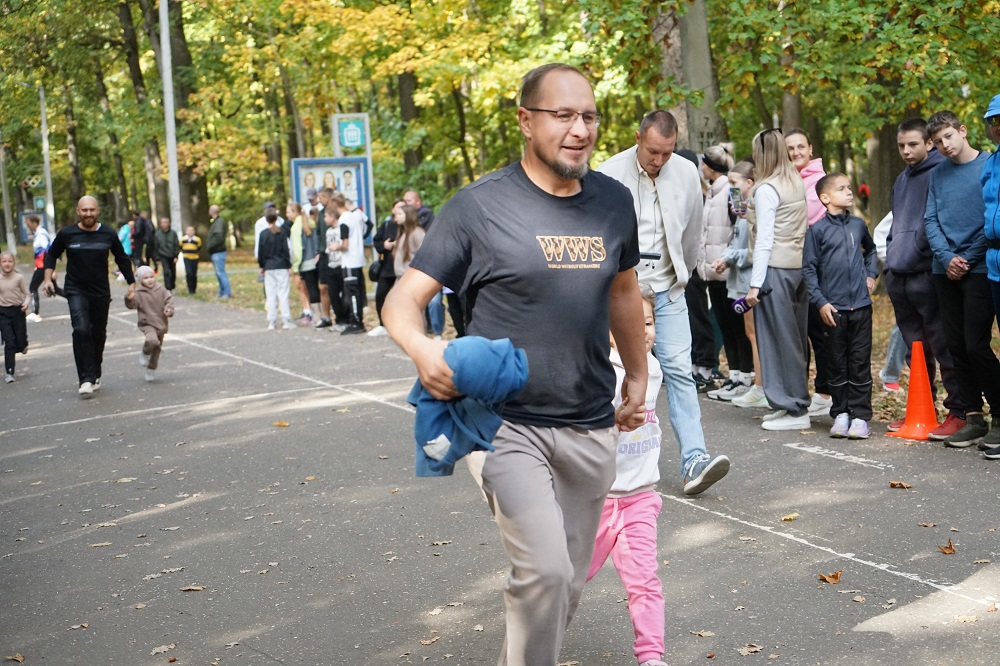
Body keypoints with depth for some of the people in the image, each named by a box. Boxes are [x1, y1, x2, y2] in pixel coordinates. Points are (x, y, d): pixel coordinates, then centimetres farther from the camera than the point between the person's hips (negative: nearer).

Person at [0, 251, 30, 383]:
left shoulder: (19, 277, -7)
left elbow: (27, 294, -2)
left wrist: (26, 303, -20)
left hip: (18, 310, 0)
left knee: (20, 342, 5)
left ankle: (23, 346, 45)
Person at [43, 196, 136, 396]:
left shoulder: (109, 235, -2)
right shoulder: (67, 234, -5)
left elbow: (122, 259, 13)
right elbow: (51, 255, 10)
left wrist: (131, 283, 11)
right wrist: (48, 279, 0)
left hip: (101, 292, 2)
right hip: (76, 291, -2)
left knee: (99, 334, 10)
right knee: (81, 330, -20)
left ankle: (95, 375, 29)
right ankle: (86, 379, -19)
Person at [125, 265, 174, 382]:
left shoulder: (161, 290, 2)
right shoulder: (139, 294, -7)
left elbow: (169, 299, 4)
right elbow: (132, 305, -11)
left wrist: (169, 310, -13)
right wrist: (129, 299, -32)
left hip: (161, 324, 4)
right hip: (147, 324, -4)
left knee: (157, 349, 13)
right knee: (152, 340, -33)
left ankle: (151, 370, 32)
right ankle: (145, 353, 0)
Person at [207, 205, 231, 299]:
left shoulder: (219, 222, -15)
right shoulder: (215, 221, 17)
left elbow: (218, 236, -27)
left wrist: (210, 245, -18)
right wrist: (209, 244, 8)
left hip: (218, 252, -10)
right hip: (215, 252, 10)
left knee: (220, 272, -10)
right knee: (219, 273, 13)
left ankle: (228, 293, -9)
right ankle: (222, 293, 17)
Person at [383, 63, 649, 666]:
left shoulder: (614, 202, 4)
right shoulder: (480, 207, -10)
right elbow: (403, 300, -11)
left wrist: (638, 377, 24)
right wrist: (422, 348, -32)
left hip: (592, 428, 5)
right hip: (510, 424, -5)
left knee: (570, 582, 13)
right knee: (544, 571, -19)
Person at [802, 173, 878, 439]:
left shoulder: (858, 225, 8)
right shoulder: (817, 230, -3)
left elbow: (871, 250, 28)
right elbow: (808, 268, -3)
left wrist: (871, 273, 12)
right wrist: (820, 301, -9)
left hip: (861, 305, 3)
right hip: (834, 307, -2)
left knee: (860, 362, 3)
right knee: (838, 363, 6)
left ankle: (860, 415, 7)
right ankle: (841, 413, 15)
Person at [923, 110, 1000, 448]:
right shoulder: (938, 174, 10)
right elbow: (930, 220, 8)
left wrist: (968, 258, -10)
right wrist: (947, 257, -6)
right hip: (945, 271, 5)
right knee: (956, 346, 6)